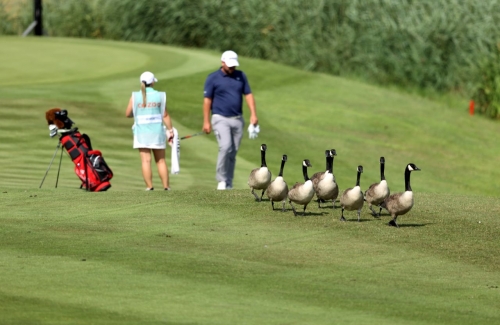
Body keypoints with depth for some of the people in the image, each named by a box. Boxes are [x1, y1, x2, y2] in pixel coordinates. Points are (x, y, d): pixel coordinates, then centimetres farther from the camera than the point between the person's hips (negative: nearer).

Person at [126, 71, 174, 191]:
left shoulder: (135, 97, -2)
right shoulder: (160, 96, -3)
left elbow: (128, 114, 2)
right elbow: (165, 115, -4)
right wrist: (170, 130, 2)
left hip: (141, 131, 0)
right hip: (157, 131, 1)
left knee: (146, 160, -1)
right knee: (161, 160, 10)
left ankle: (149, 186, -6)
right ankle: (166, 185, 10)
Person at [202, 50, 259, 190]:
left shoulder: (240, 76, 8)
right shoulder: (213, 78, -3)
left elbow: (248, 95, 8)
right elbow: (207, 100, -2)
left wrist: (253, 114, -3)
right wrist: (206, 122, -7)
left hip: (237, 119, 4)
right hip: (221, 119, -4)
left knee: (233, 152, 5)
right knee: (225, 146, -22)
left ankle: (228, 184, 12)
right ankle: (221, 179, -10)